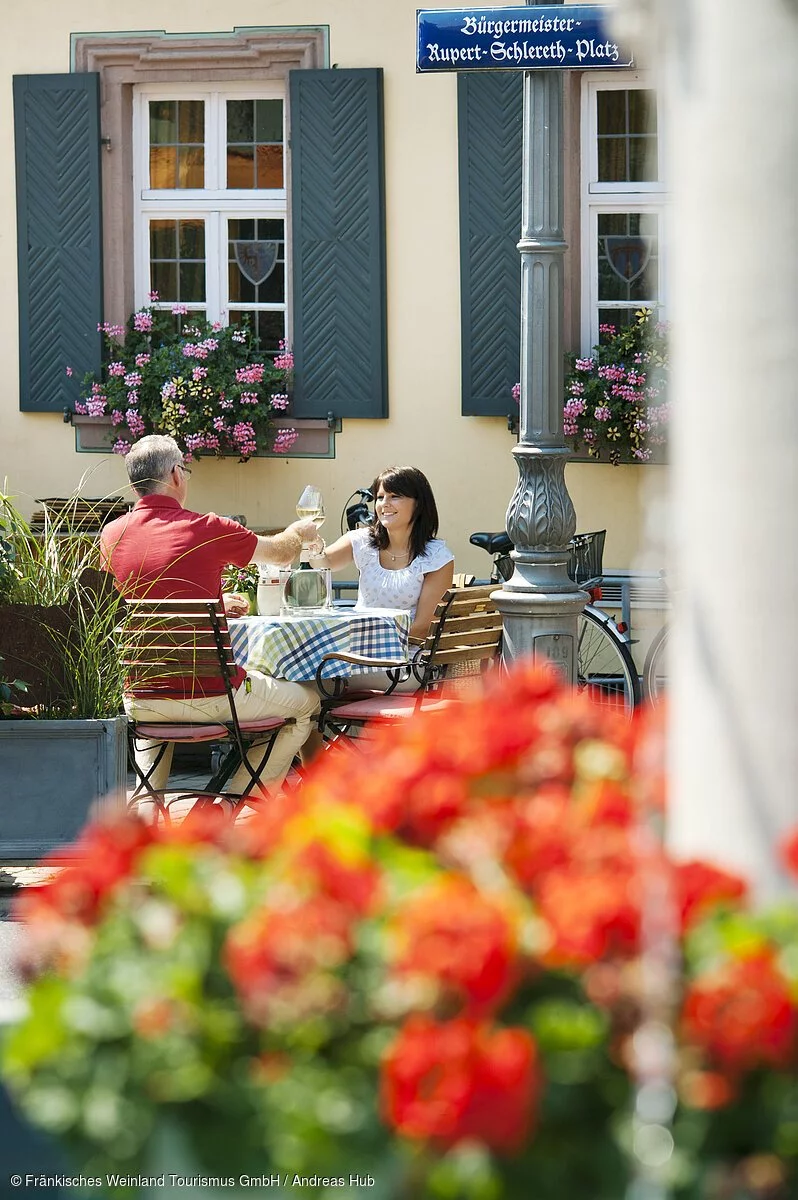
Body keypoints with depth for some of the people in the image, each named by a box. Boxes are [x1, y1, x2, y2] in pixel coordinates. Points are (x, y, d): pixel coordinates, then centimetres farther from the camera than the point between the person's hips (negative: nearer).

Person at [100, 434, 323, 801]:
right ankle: (240, 797, 18)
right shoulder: (207, 529, -11)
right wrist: (299, 533, 33)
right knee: (307, 702, 20)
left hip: (144, 702, 5)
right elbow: (281, 553, 9)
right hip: (211, 696, -5)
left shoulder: (113, 534, 0)